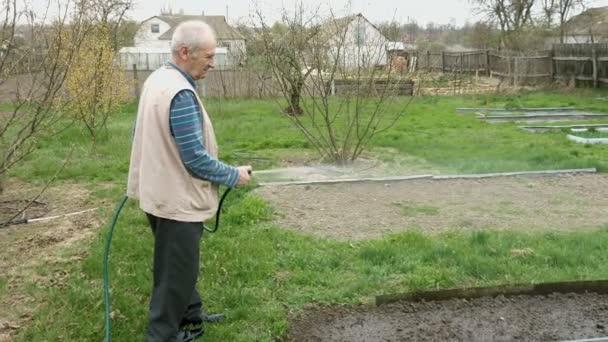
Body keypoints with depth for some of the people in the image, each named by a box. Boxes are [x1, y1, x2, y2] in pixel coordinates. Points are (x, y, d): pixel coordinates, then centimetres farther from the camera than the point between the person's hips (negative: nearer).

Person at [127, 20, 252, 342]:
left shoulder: (156, 79, 5)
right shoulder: (181, 94, -27)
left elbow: (141, 135, 16)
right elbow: (195, 159, -25)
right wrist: (234, 175, -11)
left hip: (161, 192, 10)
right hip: (178, 199, -10)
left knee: (178, 264, 24)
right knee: (176, 272, 6)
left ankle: (189, 316, 41)